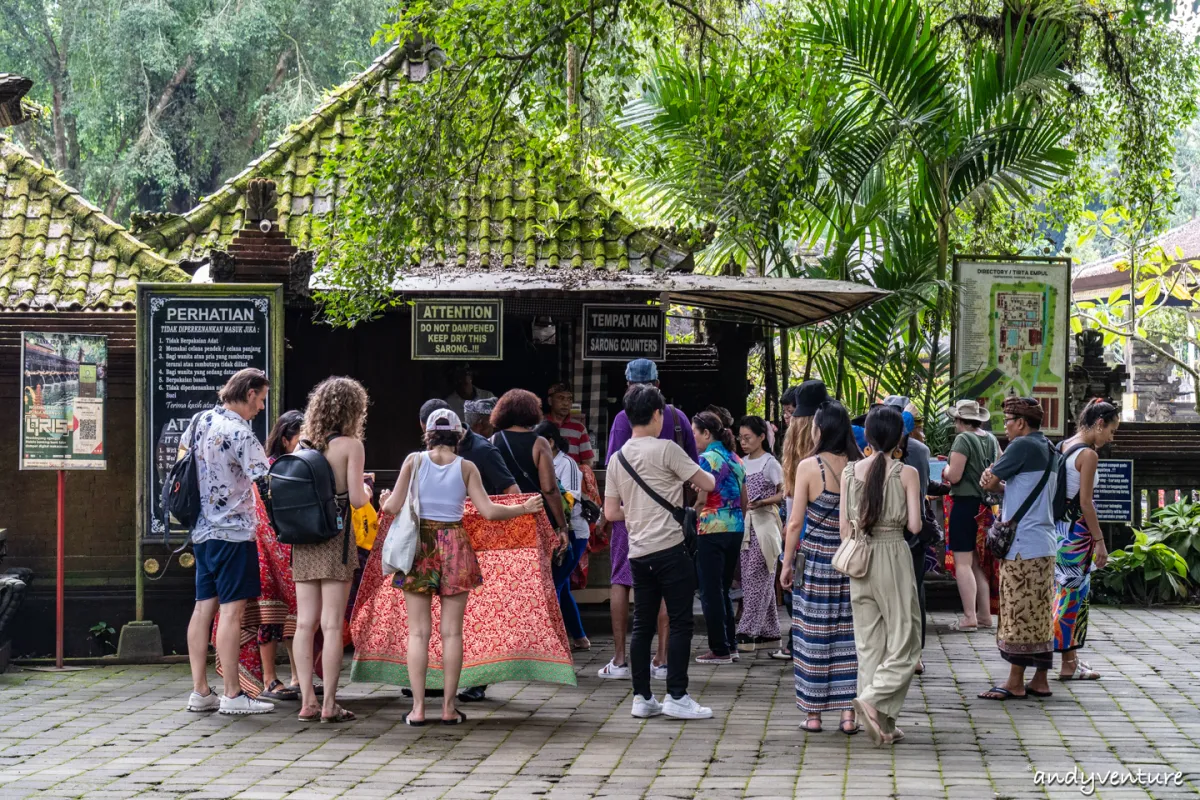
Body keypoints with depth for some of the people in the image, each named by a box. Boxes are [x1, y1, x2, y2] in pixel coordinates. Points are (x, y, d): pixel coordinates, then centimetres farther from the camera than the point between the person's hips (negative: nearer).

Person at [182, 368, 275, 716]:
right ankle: (232, 695, -6)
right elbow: (267, 479, -21)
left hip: (202, 530, 8)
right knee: (232, 610, -6)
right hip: (233, 531, -8)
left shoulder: (200, 420, 8)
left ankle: (200, 692, 10)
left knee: (204, 607, 8)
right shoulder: (238, 433, -16)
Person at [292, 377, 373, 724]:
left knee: (305, 623, 6)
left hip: (302, 539, 5)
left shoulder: (303, 443, 6)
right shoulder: (350, 445, -7)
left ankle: (307, 701, 7)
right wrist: (366, 491, 13)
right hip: (334, 540, -5)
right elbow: (356, 499, -11)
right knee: (332, 625, -2)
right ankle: (329, 705, -1)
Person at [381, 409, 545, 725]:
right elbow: (489, 511, -3)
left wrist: (384, 501, 20)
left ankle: (418, 708, 0)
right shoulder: (466, 467, 0)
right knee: (452, 631, 5)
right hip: (454, 545, 0)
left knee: (418, 631, 3)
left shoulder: (414, 461, 0)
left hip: (419, 545, 0)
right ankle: (449, 707, 5)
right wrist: (524, 508, 12)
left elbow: (393, 507, -3)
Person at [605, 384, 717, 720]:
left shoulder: (617, 458, 11)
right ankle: (677, 696, -4)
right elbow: (707, 484, -5)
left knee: (643, 625, 9)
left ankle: (642, 698, 11)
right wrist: (708, 474, 17)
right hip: (670, 548, -6)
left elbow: (611, 512, 12)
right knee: (680, 622, -2)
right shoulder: (665, 449, -8)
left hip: (638, 552, 6)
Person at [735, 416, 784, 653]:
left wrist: (761, 502, -19)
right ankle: (769, 632, 13)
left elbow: (783, 494, -7)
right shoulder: (742, 463, 14)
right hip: (744, 525, 7)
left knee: (755, 578, -9)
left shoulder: (770, 463, -5)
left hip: (763, 524, -7)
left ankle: (747, 633, -11)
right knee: (757, 580, 8)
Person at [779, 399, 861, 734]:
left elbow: (795, 522, -8)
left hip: (815, 557, -3)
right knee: (847, 633, 7)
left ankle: (813, 713, 10)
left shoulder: (809, 466, -10)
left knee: (814, 634, 5)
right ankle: (848, 714, 7)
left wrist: (787, 564, 1)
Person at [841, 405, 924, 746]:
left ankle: (882, 724, 10)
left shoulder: (850, 472, 2)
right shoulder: (907, 473, -8)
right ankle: (873, 700, -17)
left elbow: (843, 525, 5)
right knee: (904, 641, 4)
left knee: (868, 642, 10)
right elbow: (914, 525, -11)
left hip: (859, 560, 4)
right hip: (894, 555, -4)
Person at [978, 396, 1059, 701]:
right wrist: (995, 482, 0)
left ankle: (1015, 682, -1)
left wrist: (991, 476, 13)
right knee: (1040, 615, 10)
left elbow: (989, 481, -9)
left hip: (1023, 546, -9)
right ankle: (1040, 680, 13)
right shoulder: (1048, 449, 16)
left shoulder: (1023, 446, -13)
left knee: (1019, 614, -4)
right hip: (1045, 542, 9)